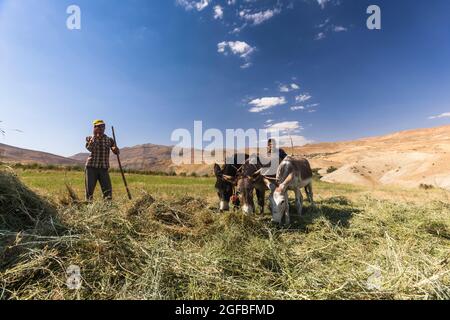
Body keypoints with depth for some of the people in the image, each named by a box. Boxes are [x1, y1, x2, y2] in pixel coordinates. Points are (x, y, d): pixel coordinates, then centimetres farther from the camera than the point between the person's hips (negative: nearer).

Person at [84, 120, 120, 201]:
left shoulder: (109, 140, 10)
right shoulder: (90, 138, 6)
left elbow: (117, 152, 2)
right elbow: (90, 149, -14)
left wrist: (115, 149, -22)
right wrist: (94, 136, -12)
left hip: (104, 168, 1)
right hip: (91, 167, -1)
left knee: (108, 189, -3)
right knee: (89, 189, 3)